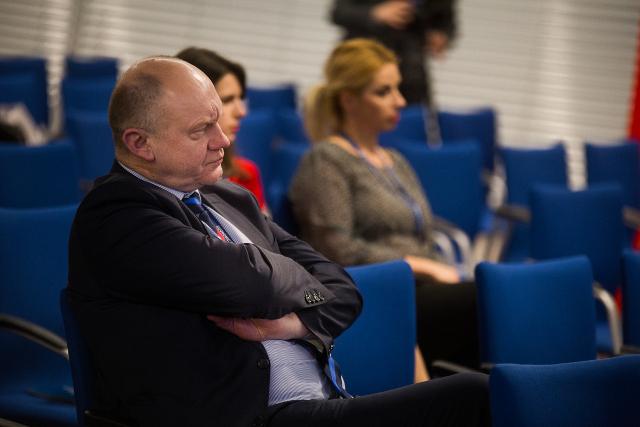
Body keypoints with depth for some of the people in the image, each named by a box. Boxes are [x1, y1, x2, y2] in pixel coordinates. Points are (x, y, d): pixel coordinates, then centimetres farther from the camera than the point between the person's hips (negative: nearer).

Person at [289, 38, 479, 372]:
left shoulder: (397, 163, 27)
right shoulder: (326, 162, 2)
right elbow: (337, 251, -10)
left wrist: (443, 275, 4)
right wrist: (421, 267, -10)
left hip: (423, 296, 7)